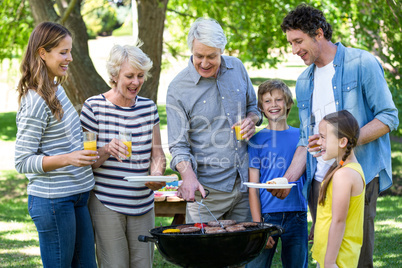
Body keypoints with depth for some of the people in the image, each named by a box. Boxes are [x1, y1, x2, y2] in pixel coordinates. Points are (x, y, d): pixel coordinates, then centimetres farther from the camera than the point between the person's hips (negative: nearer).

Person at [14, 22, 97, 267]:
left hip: (78, 196, 9)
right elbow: (22, 162, -18)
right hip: (52, 201, -9)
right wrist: (67, 159, -28)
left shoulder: (57, 89, 11)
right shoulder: (36, 102, -17)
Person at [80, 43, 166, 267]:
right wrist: (107, 150, -27)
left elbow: (157, 152, 12)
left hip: (143, 203, 5)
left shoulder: (148, 108, 8)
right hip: (107, 204, -4)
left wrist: (157, 174, -9)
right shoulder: (94, 107, -7)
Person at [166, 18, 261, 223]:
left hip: (244, 183, 4)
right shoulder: (178, 88, -8)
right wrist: (188, 176, -27)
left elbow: (252, 106, 20)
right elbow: (178, 145, -9)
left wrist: (250, 120, -4)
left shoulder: (237, 68, 4)